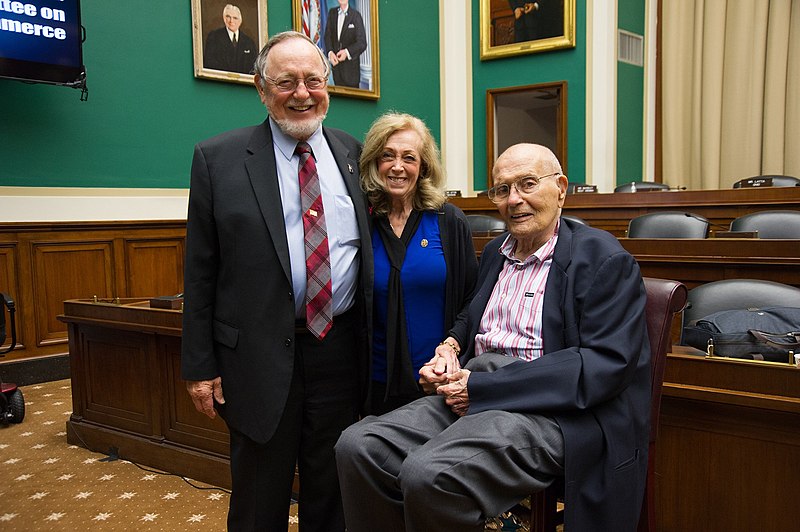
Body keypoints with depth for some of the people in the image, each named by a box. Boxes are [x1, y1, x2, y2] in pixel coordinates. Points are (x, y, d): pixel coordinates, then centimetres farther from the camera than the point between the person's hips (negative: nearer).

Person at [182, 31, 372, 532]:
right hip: (260, 355, -2)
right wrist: (200, 365, -4)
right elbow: (200, 271, -3)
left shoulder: (354, 153, 4)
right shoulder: (219, 158, -4)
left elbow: (372, 250, 11)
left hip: (341, 350, 3)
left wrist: (370, 345, 9)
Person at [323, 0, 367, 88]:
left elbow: (362, 43, -11)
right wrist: (330, 52, -13)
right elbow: (327, 36, 6)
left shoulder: (356, 15, -9)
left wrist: (347, 52, -27)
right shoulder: (332, 13, 7)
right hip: (335, 62, 4)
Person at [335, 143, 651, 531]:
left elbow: (607, 362, -15)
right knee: (357, 446, -14)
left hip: (549, 409, -7)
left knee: (428, 473, -31)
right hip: (472, 393, 7)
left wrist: (480, 387, -16)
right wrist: (449, 350, 4)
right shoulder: (495, 252, 20)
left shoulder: (604, 259, -3)